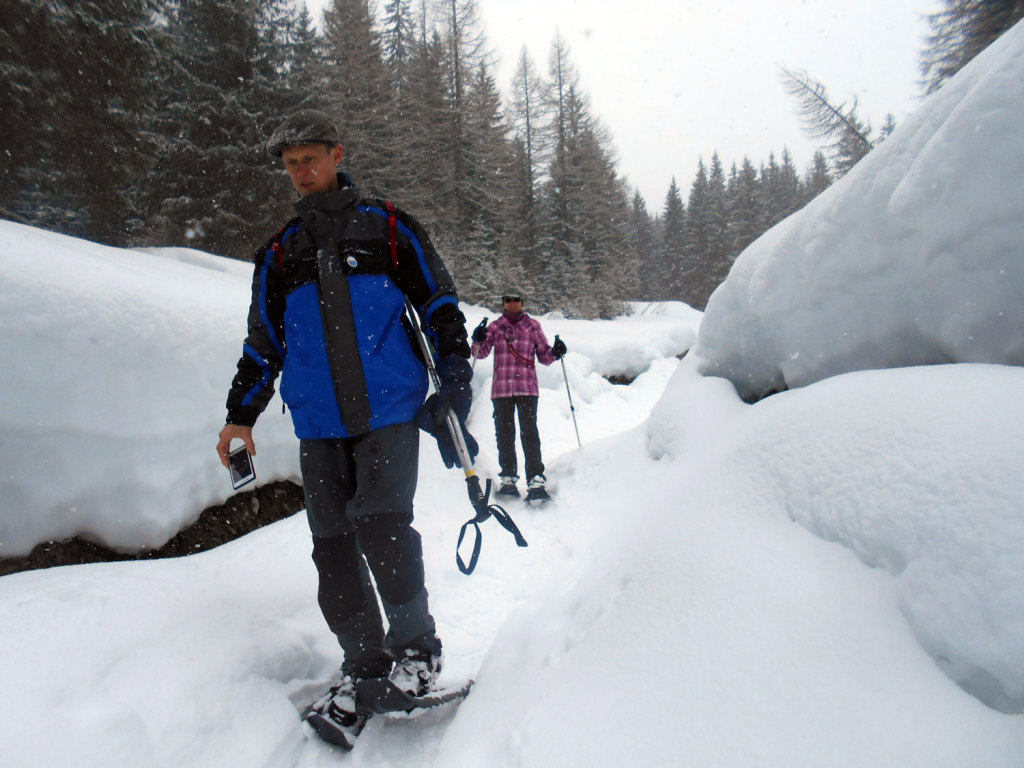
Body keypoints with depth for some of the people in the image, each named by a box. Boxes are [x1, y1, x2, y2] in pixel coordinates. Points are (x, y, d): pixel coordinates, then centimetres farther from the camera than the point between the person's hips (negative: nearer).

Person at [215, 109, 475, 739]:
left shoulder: (388, 227, 8)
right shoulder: (280, 252, 17)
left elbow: (440, 304, 8)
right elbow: (263, 342, 20)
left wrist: (455, 374, -4)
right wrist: (241, 416, 12)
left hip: (390, 412, -3)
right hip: (319, 427, 4)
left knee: (381, 525, -15)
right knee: (334, 544, 3)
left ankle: (416, 644, 7)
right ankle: (364, 661, 20)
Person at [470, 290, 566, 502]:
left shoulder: (533, 326, 10)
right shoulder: (494, 327, 12)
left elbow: (544, 356, 10)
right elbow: (480, 353, 6)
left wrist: (555, 352, -11)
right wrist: (478, 341, -15)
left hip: (527, 388, -2)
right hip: (501, 388, 2)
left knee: (529, 431, -9)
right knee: (504, 433, 4)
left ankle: (536, 480, -7)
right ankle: (508, 477, 14)